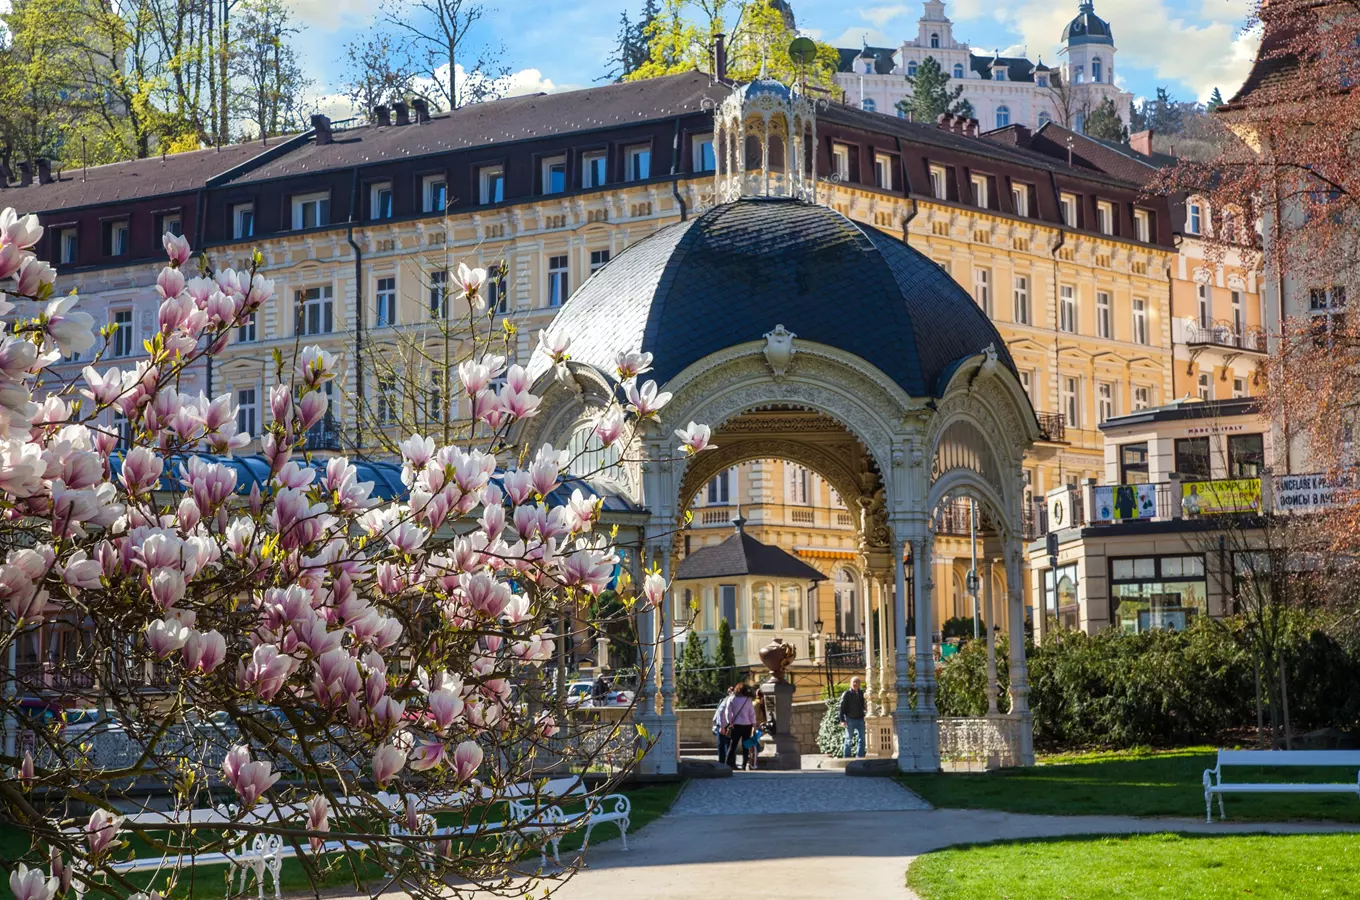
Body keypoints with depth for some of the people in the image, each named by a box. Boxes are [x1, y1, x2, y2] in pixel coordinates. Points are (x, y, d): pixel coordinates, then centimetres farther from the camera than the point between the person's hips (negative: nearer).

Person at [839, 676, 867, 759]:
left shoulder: (861, 693, 9)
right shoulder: (846, 694, -4)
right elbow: (842, 708, -6)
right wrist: (842, 720, -14)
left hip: (860, 720, 4)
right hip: (850, 720, -4)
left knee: (861, 739, 0)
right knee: (849, 740, 2)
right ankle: (846, 757, 9)